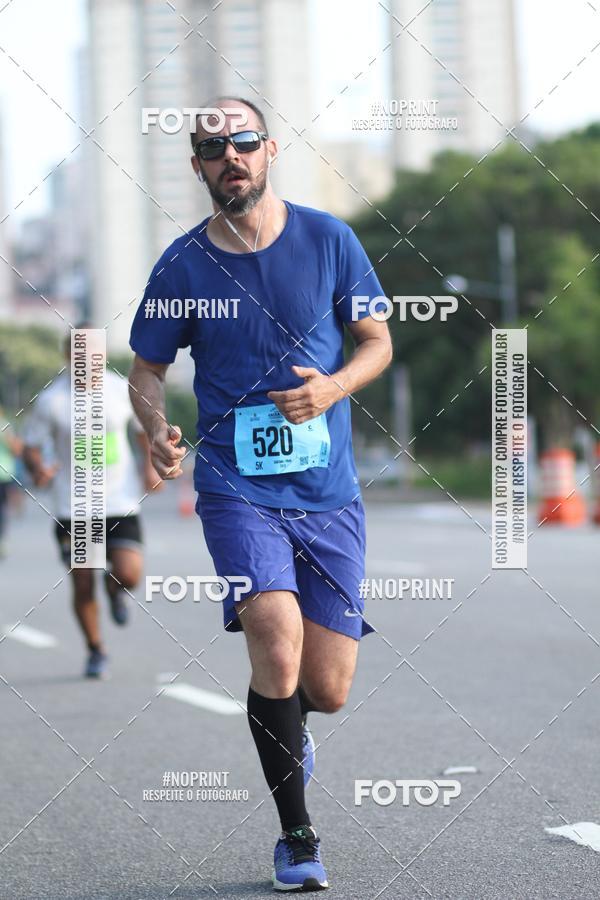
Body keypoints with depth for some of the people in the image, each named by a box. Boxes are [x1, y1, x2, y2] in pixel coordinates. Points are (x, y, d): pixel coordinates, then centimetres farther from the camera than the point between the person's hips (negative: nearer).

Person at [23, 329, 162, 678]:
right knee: (83, 587, 0)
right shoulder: (51, 400, -6)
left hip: (120, 503, 1)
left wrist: (151, 466, 4)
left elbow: (146, 427, 18)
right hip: (73, 508, -1)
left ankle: (115, 588, 24)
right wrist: (39, 469, -21)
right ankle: (96, 652, 23)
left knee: (129, 575, -15)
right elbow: (31, 448, 1)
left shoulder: (122, 389, 0)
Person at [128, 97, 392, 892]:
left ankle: (283, 722, 42)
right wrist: (157, 431, -11)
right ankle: (296, 834, -7)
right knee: (278, 639, -25)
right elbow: (146, 371, 11)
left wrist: (333, 388, -12)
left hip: (328, 495, 1)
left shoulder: (328, 240, 0)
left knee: (326, 692, 2)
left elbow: (378, 342, 9)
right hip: (238, 489, -1)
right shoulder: (182, 266, -1)